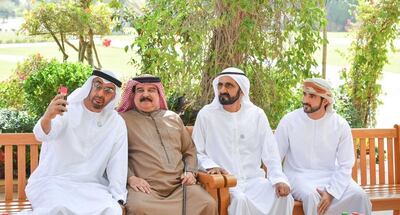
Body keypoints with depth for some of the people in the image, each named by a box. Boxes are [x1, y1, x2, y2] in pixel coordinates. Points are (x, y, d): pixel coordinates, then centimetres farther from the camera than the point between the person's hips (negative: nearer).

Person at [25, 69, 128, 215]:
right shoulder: (67, 109, -6)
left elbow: (118, 163, 0)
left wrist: (118, 200, -13)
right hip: (53, 180, -2)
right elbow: (42, 135, -23)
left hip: (91, 185, 2)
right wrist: (47, 117, -47)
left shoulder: (117, 123, 3)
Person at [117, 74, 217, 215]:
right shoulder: (124, 119, 10)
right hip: (145, 187, -4)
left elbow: (189, 150, 27)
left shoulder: (173, 118, 23)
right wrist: (130, 177, -12)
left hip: (179, 185, 4)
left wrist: (190, 171, 9)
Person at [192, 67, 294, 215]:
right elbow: (196, 152, 4)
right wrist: (211, 166, -16)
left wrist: (279, 179, -13)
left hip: (254, 179, 3)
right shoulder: (206, 114, 0)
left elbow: (270, 152, 3)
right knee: (240, 200, -34)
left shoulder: (256, 114, 6)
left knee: (283, 196, -23)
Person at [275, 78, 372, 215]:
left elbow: (345, 165, -4)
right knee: (312, 197, -34)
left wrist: (331, 192, -18)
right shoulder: (289, 121, -8)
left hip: (330, 176, 2)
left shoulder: (340, 125, -6)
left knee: (358, 195, -23)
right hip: (298, 175, -2)